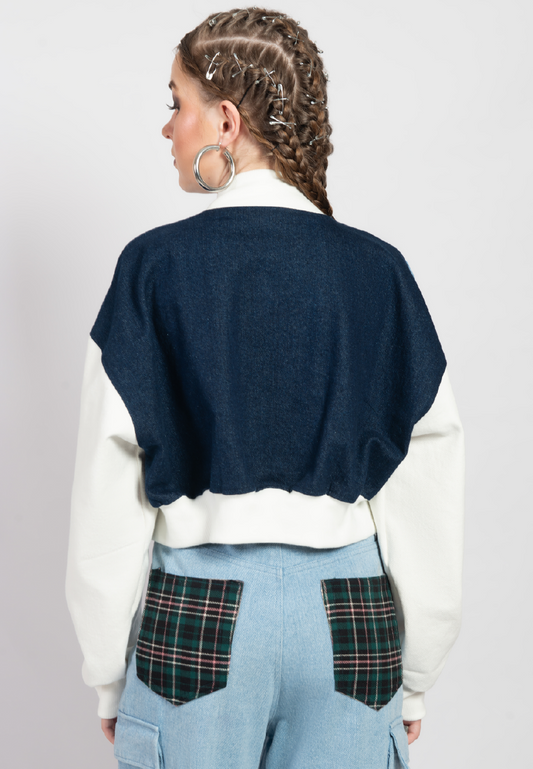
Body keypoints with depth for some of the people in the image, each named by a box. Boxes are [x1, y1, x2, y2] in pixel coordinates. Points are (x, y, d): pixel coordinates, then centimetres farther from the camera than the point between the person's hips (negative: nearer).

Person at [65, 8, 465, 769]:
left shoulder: (157, 265, -9)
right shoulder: (379, 270, -3)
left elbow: (111, 495, -6)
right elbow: (425, 491, -1)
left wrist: (109, 677, 5)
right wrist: (415, 671, 11)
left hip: (197, 610, -1)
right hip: (351, 614, 2)